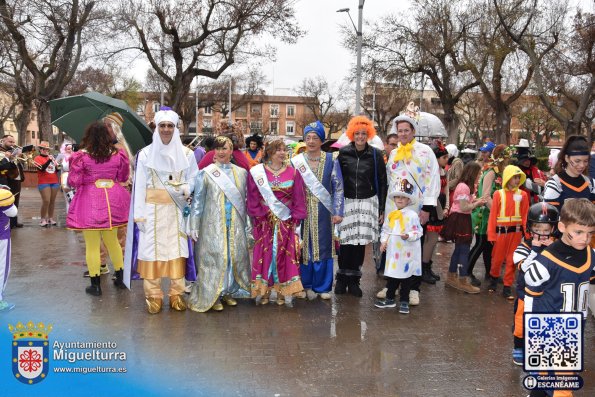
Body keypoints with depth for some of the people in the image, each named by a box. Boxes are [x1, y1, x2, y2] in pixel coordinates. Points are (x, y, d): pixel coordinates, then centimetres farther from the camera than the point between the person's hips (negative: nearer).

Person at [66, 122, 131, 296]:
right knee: (112, 241, 19)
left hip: (90, 201, -4)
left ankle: (95, 284, 11)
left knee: (92, 245, 5)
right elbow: (123, 177, 10)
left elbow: (73, 182, -9)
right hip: (112, 201, 4)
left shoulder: (82, 156, -10)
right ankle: (120, 278, 27)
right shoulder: (117, 154, 0)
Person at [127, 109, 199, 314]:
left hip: (177, 211, 1)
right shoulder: (145, 154, 1)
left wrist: (185, 189, -15)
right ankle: (153, 296, 11)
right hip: (153, 210, -1)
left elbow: (194, 179, 8)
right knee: (152, 250, 0)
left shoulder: (187, 154, 5)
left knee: (177, 250, 3)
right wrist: (139, 215, -6)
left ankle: (177, 294, 15)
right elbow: (140, 186, -1)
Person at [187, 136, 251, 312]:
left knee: (236, 256, 7)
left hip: (236, 224, 3)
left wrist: (247, 224, 7)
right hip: (213, 224, -3)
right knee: (213, 257, 0)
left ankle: (228, 291, 25)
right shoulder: (205, 173, -2)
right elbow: (197, 200, -2)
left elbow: (245, 200, 9)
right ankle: (212, 295, 15)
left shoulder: (241, 173, 7)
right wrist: (194, 226, -6)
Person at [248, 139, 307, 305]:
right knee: (264, 254, 2)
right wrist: (259, 216, -6)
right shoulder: (257, 172, 0)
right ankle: (263, 291, 12)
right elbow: (253, 199, 0)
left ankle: (283, 291, 13)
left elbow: (299, 198, 3)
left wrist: (295, 218, -3)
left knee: (284, 254, 3)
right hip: (264, 222, -1)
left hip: (287, 222, 1)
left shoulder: (293, 172, 4)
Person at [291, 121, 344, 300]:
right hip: (303, 210, 0)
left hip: (323, 211, 0)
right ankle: (306, 285, 20)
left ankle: (322, 286, 19)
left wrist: (338, 212, -5)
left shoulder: (331, 160, 1)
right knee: (304, 247, 6)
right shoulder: (296, 161, 3)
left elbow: (338, 187, 1)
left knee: (323, 247, 5)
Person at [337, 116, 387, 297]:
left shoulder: (375, 155, 2)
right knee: (346, 241, -4)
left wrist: (382, 208, 2)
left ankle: (354, 280, 16)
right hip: (347, 201, 0)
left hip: (368, 202, 1)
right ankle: (342, 278, 14)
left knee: (361, 241, 1)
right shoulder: (343, 153, 1)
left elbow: (382, 182, 5)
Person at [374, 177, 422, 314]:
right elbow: (386, 230, 14)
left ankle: (404, 301, 18)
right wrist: (383, 241, 1)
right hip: (392, 251, 5)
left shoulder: (412, 215, -10)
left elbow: (418, 231, -10)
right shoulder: (391, 215, 7)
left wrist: (409, 236, -26)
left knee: (405, 276, 6)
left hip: (406, 253, -5)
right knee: (391, 275, 13)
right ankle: (390, 299, 26)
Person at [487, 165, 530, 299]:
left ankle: (507, 287, 17)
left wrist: (526, 232, -4)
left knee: (511, 259, 7)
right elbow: (493, 215, -4)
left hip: (516, 231, 1)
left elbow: (525, 215, 1)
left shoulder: (523, 195, -1)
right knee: (497, 258, 10)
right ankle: (493, 278, 36)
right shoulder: (498, 194, -6)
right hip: (501, 231, -1)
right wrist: (491, 234, -5)